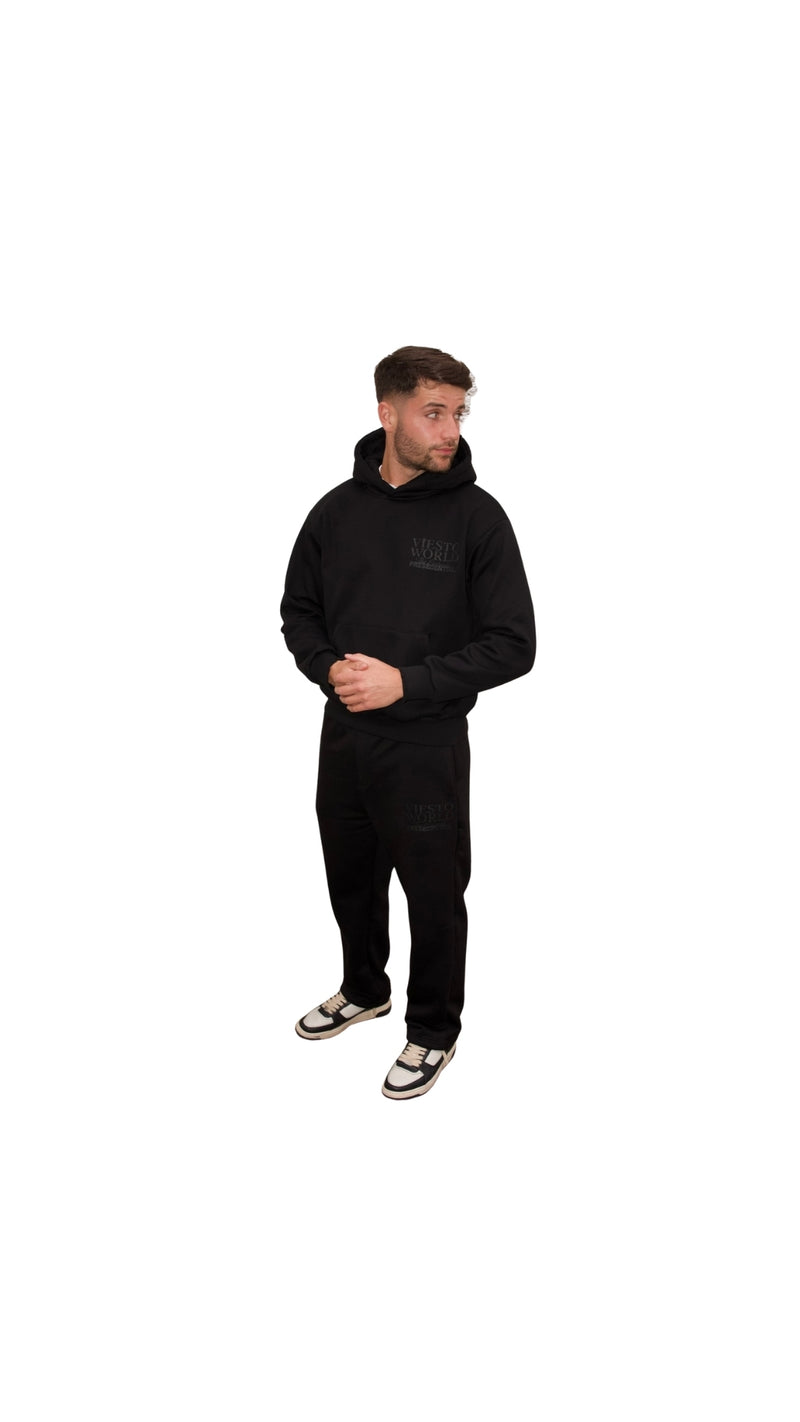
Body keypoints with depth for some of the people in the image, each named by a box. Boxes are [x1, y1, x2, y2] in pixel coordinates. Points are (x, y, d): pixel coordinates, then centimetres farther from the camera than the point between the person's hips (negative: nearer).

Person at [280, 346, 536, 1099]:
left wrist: (405, 682, -22)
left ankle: (434, 1030, 33)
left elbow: (512, 645, -14)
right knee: (350, 879, 21)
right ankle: (364, 989, 47)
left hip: (427, 747, -4)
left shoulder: (476, 515, -12)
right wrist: (329, 668, -12)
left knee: (433, 895, 10)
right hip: (343, 734, 4)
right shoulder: (337, 509, 0)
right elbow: (299, 613, 9)